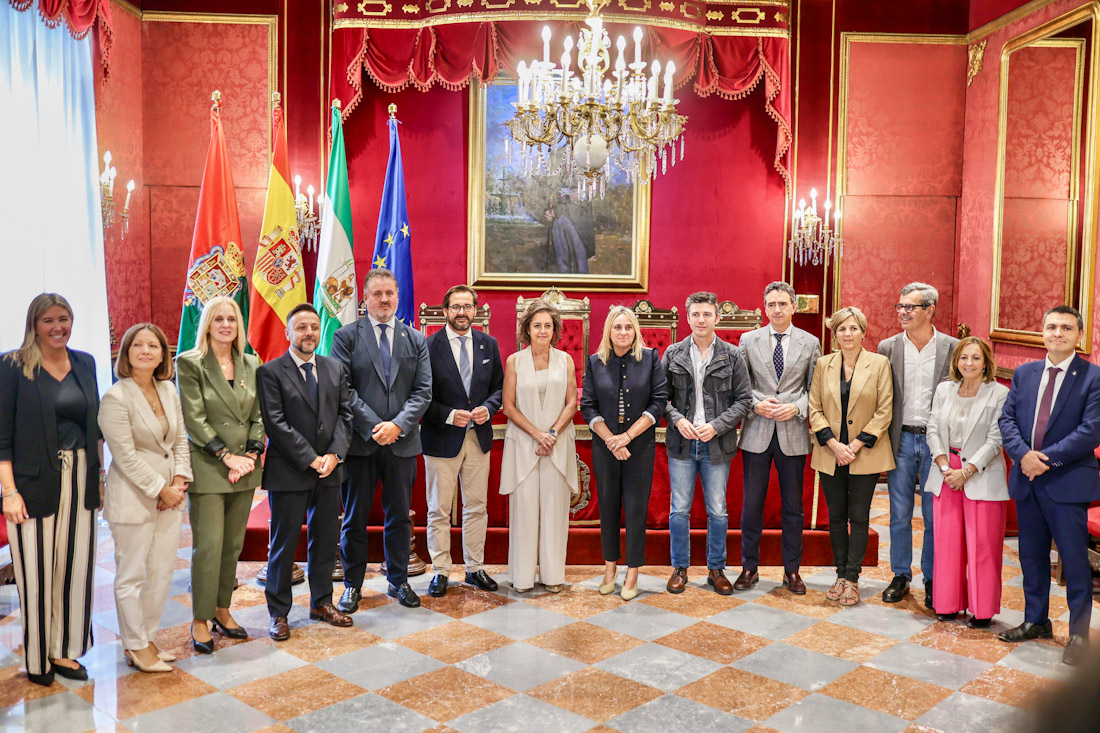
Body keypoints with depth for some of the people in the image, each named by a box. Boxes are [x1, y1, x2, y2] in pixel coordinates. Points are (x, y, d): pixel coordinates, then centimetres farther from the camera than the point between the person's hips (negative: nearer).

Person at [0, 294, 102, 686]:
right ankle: (37, 658, 18)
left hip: (80, 481, 4)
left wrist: (99, 474, 10)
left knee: (75, 565, 7)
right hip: (35, 483, -4)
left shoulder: (85, 363, 9)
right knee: (37, 570, 1)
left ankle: (64, 650, 21)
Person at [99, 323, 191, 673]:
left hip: (168, 493, 7)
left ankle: (147, 638, 26)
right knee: (131, 575, 3)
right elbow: (126, 456, -16)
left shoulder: (168, 389, 7)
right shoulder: (116, 398, -13)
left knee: (163, 569, 12)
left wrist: (179, 481, -2)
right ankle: (135, 647, 17)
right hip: (133, 496, -7)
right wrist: (161, 489, -13)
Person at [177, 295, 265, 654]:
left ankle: (222, 610, 23)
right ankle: (201, 621, 8)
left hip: (244, 468, 5)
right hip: (207, 467, -5)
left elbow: (258, 416, 10)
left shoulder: (250, 364, 10)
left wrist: (251, 455, -4)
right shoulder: (189, 363, -4)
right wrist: (227, 456, -13)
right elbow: (194, 419, -9)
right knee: (208, 546, -4)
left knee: (233, 545, 10)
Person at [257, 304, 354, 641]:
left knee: (325, 541, 14)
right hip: (289, 473, -5)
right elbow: (276, 423, -13)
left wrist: (335, 454, -9)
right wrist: (311, 459, -16)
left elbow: (344, 414, 6)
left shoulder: (336, 368, 9)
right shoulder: (270, 372, -6)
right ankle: (278, 612, 17)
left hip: (329, 471, 5)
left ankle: (321, 603, 29)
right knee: (284, 544, 5)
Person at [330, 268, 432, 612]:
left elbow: (423, 391, 2)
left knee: (399, 517, 11)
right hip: (360, 441, -2)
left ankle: (398, 581, 26)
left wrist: (398, 425, -12)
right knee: (355, 518, 7)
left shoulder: (416, 340, 8)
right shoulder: (346, 336, 0)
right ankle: (353, 585, 21)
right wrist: (373, 426, -16)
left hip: (402, 441, 2)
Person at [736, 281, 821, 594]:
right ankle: (749, 567, 18)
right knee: (752, 504, 5)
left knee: (793, 506, 8)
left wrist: (797, 408, -12)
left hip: (793, 433, 0)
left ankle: (792, 570, 21)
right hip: (757, 432, 0)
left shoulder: (810, 343, 5)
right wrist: (756, 404, -11)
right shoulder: (748, 340, 4)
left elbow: (815, 388, 4)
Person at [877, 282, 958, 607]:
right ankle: (901, 576, 23)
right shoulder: (888, 348, 2)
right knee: (899, 515, 9)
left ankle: (932, 579, 21)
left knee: (934, 516, 7)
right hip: (901, 440, 1)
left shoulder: (952, 348, -2)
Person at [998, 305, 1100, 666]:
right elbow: (1007, 418, 4)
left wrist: (1047, 457, -18)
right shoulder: (1024, 373, 9)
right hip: (1027, 478, 5)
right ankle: (1036, 621, 30)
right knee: (1031, 556, 15)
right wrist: (1023, 454, -13)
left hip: (1068, 481, -5)